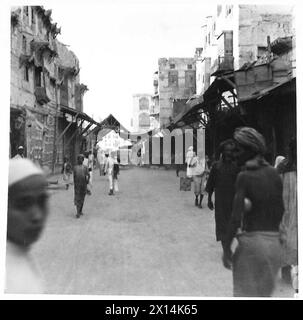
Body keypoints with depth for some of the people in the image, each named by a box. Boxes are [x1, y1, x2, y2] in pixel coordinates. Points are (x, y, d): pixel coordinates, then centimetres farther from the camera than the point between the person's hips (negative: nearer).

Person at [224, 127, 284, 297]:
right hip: (275, 241, 6)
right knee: (265, 292, 19)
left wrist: (227, 248, -9)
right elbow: (281, 210, 9)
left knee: (245, 292, 5)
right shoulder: (274, 173, 5)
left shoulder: (244, 176, -12)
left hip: (252, 240, -6)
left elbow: (236, 218, -16)